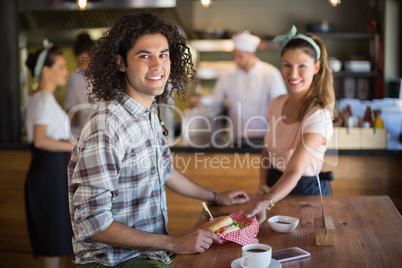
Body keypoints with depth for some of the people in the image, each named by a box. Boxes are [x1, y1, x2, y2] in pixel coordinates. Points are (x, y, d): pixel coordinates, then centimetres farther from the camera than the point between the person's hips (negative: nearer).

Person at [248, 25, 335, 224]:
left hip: (306, 191, -5)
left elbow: (294, 172, -31)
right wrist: (263, 184, -5)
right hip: (275, 187, 5)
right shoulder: (276, 105, -1)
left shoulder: (318, 116, -22)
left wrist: (267, 202, -46)